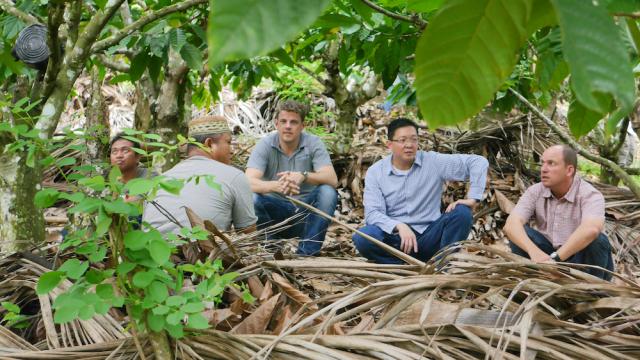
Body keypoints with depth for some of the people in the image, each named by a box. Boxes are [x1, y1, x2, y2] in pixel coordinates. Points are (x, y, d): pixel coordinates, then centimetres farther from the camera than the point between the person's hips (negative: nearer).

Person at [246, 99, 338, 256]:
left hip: (305, 209, 1)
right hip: (275, 211, -1)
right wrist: (276, 186, -45)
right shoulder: (265, 145, -7)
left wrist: (303, 176, -41)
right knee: (251, 199, -29)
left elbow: (332, 179, -20)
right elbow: (249, 182, -23)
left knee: (328, 192, -27)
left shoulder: (313, 143, -6)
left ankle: (307, 253, -20)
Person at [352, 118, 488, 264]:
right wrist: (399, 226, -30)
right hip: (395, 237, 0)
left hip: (428, 236, 0)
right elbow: (373, 213, -11)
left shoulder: (434, 162, -2)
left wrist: (472, 198, -16)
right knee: (362, 238, -31)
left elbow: (479, 162, -3)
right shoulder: (375, 172, -1)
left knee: (461, 213, -24)